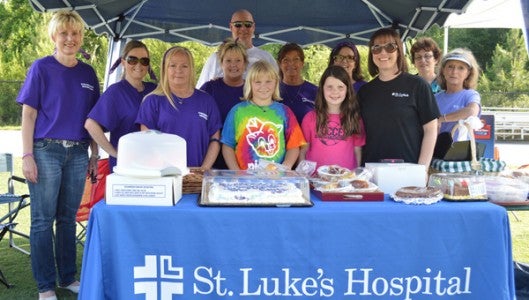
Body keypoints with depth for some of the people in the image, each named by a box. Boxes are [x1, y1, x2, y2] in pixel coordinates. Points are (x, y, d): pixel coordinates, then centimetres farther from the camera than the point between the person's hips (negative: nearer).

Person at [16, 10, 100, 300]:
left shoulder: (88, 73, 10)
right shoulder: (41, 68, -1)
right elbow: (28, 114, -4)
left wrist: (95, 153, 9)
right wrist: (27, 155, -10)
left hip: (78, 153, 4)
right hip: (46, 151, -4)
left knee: (68, 218, 12)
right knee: (43, 220, 2)